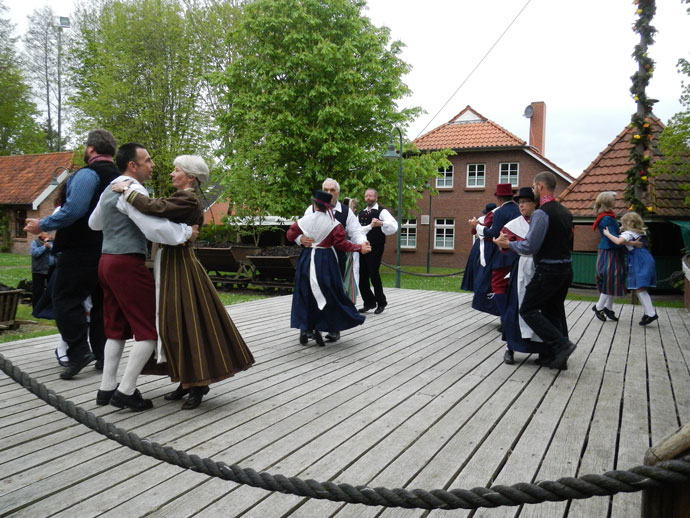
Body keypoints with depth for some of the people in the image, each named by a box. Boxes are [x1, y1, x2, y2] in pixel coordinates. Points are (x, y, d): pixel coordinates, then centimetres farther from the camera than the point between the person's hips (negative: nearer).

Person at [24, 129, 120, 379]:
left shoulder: (87, 174, -12)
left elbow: (74, 210, -22)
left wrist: (43, 225, -9)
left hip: (81, 251, -8)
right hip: (109, 252, 8)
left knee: (66, 299, 1)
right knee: (101, 302, 12)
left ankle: (79, 351, -6)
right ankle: (102, 356, 16)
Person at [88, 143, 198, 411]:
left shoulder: (110, 189, 17)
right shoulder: (133, 190, -15)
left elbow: (94, 223, 31)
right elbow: (155, 229, -25)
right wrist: (186, 232, -12)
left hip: (108, 262, 10)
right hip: (127, 264, -10)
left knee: (117, 328, 16)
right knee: (150, 328, -4)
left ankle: (107, 388, 20)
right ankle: (126, 391, -1)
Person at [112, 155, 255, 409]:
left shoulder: (187, 200, -15)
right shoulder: (186, 198, 15)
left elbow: (154, 208, -26)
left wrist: (127, 190, -15)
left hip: (181, 267, -10)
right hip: (173, 265, 10)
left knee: (188, 323, -4)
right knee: (176, 323, 13)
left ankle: (197, 385, 6)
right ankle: (188, 381, 22)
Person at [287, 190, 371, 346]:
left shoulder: (304, 221, -2)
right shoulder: (333, 223, -8)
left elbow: (290, 236, 9)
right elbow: (341, 243, -13)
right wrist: (359, 248, -3)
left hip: (307, 260, 2)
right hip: (326, 262, -2)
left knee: (304, 295, 11)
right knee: (327, 295, 7)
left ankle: (304, 329, 9)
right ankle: (318, 330, 5)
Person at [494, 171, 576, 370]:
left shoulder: (541, 213, -17)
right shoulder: (565, 212, 12)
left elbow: (530, 247, -19)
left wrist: (508, 244, -4)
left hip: (548, 270, -9)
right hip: (566, 268, 9)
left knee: (528, 310, 1)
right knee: (554, 310, 16)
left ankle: (561, 344, -7)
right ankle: (559, 357, 20)